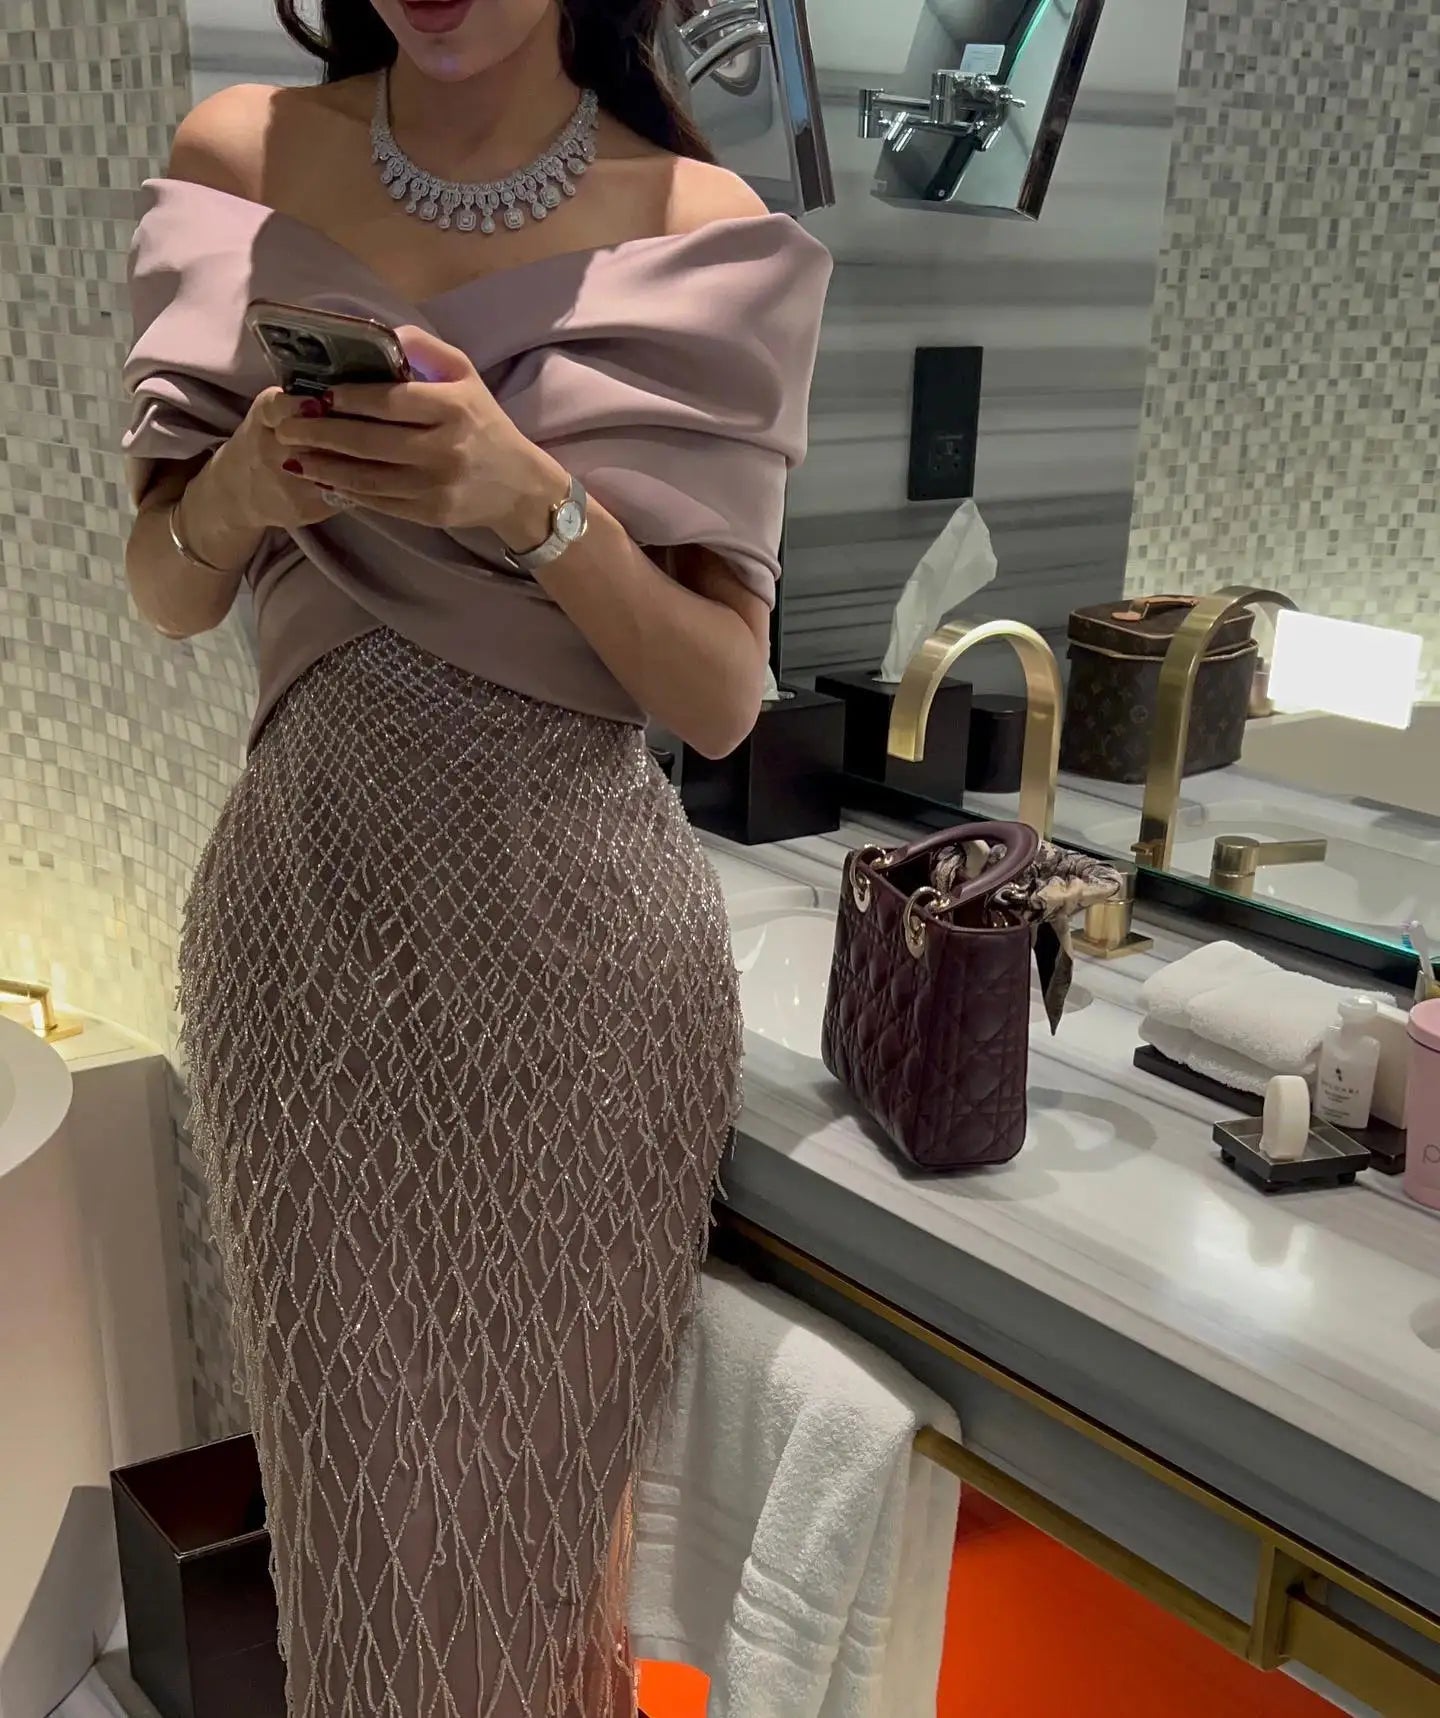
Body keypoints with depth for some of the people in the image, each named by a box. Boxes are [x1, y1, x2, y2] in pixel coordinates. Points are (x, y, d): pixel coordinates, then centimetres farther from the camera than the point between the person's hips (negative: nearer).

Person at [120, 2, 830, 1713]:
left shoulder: (703, 229, -5)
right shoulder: (236, 159, 2)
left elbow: (722, 701, -7)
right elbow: (164, 597, 6)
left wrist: (536, 504, -24)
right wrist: (230, 490, -16)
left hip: (582, 931, -1)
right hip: (312, 915, 2)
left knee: (573, 1404, 13)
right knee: (355, 1431, 13)